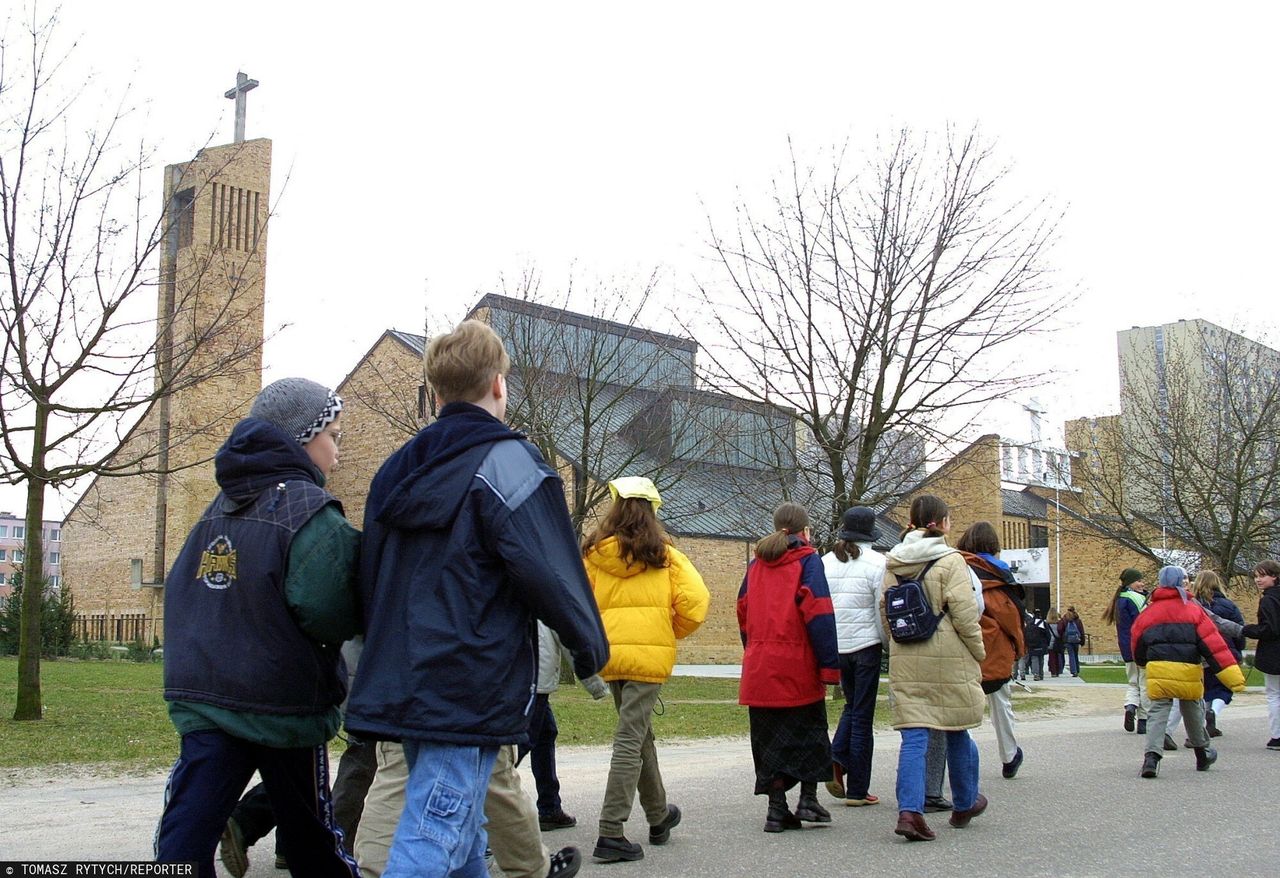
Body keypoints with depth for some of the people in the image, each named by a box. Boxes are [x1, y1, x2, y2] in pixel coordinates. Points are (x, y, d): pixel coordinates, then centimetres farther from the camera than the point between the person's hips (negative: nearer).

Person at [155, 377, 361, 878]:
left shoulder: (219, 507, 11)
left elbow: (179, 589, 14)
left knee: (185, 835, 0)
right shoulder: (310, 510, -13)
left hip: (203, 700, 5)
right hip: (284, 704, -5)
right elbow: (326, 616, -22)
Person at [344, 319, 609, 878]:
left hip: (401, 682, 8)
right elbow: (549, 571, -15)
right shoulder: (506, 461, -9)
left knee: (463, 833, 20)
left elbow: (370, 580, 18)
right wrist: (590, 645, -1)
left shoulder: (398, 469, 14)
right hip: (470, 692, -8)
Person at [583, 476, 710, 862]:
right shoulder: (664, 555, 0)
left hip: (609, 654, 4)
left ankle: (659, 816, 35)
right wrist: (672, 632, 11)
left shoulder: (594, 554, 4)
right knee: (630, 741, -4)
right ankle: (611, 833, -8)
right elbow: (695, 603, -6)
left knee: (640, 733, 20)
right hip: (650, 654, -4)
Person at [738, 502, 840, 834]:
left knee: (769, 736, 8)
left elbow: (743, 613, 15)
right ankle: (808, 800, 7)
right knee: (809, 730, 11)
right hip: (797, 665, -4)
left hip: (758, 666, 4)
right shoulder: (807, 560, -3)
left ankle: (777, 808, 7)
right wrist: (830, 665, -12)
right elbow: (819, 614, -12)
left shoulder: (756, 564, 13)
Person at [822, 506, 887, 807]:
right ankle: (857, 790, 8)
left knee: (852, 706, 22)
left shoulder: (825, 562, 4)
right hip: (865, 644, -4)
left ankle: (837, 760, 0)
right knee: (862, 715, 4)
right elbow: (883, 611, -10)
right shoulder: (876, 563, -9)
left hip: (835, 646, 4)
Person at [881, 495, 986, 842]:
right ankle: (965, 804, 31)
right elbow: (964, 614, -12)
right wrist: (978, 652, 0)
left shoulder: (893, 562, 7)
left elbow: (885, 610, 9)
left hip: (905, 661, 4)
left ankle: (909, 810, -13)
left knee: (913, 736, 1)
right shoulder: (950, 560, -9)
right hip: (948, 659, -3)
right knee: (957, 732, 15)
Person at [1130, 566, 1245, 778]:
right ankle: (1202, 754, 36)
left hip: (1158, 671, 0)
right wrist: (1233, 677, -7)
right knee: (1193, 711, 19)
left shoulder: (1148, 613, 8)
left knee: (1158, 712, 2)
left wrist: (1146, 662, 38)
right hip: (1188, 671, 0)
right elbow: (1214, 644, -4)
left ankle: (1152, 756, -17)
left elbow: (1138, 649, 14)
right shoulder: (1193, 610, 2)